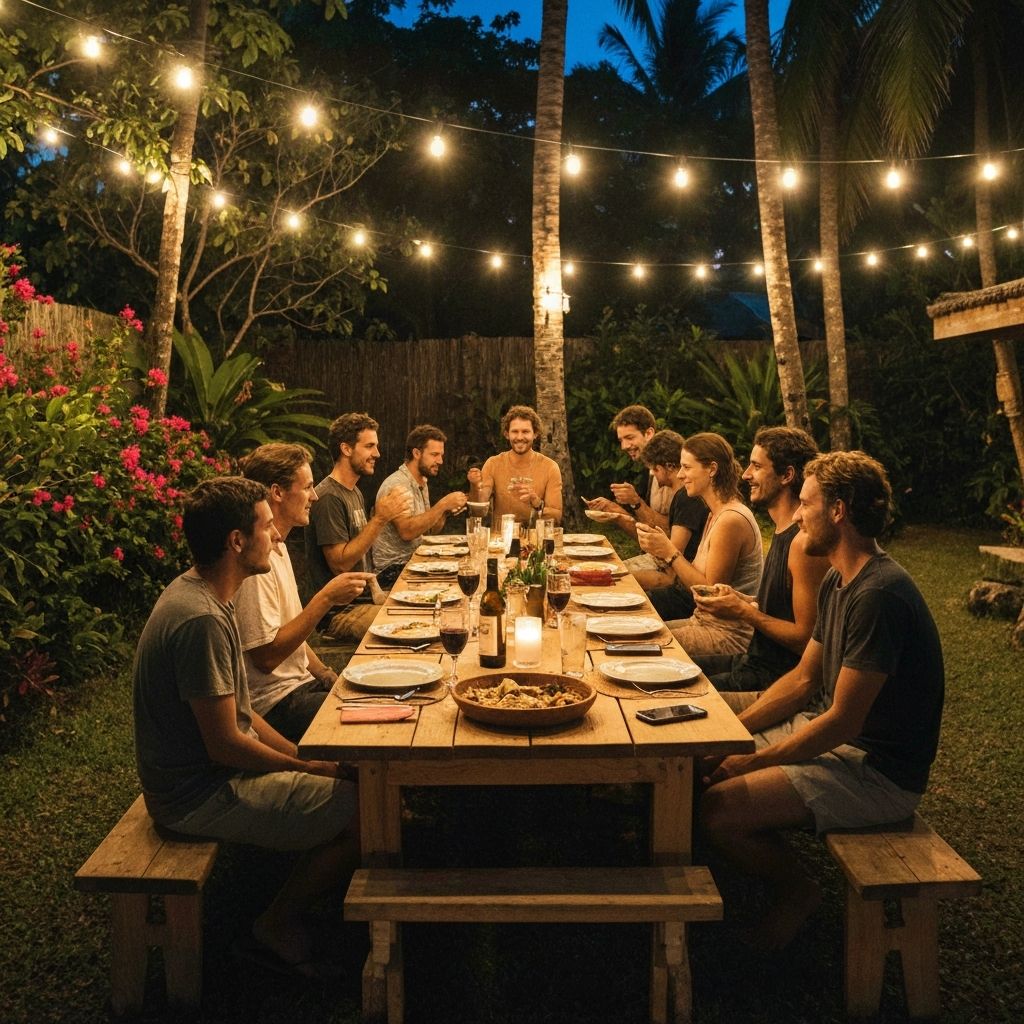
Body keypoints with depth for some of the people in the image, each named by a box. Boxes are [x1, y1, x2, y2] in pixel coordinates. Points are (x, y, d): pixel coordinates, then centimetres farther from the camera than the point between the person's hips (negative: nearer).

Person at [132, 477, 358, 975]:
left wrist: (301, 756, 5)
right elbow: (225, 744, -25)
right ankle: (276, 927, 8)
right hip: (201, 797, -10)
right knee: (366, 810, -12)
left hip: (210, 770, 10)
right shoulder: (201, 620, -28)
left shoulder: (197, 593, 5)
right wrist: (311, 767, -11)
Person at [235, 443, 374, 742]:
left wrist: (328, 676, 8)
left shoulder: (277, 547, 12)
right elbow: (266, 656, -24)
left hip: (301, 683, 10)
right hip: (276, 704, -10)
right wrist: (326, 598, -25)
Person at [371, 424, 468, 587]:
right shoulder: (397, 485, -17)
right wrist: (442, 504, -26)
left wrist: (446, 510, -4)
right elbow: (407, 531, -29)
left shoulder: (422, 482, 13)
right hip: (393, 569, -9)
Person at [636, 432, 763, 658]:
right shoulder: (716, 514, 11)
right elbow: (697, 576, 7)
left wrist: (670, 552, -15)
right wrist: (661, 548, -4)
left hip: (729, 636, -9)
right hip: (704, 621, 9)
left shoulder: (731, 520, -20)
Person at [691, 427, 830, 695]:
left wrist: (742, 611, -18)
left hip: (777, 678, -10)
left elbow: (806, 638, -23)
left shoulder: (804, 542, -23)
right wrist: (740, 600, 4)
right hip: (756, 660, 10)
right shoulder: (783, 532, 9)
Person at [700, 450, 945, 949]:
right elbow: (803, 680, 14)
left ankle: (796, 890, 7)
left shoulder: (880, 595, -25)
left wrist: (750, 762, -16)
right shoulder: (838, 581, 7)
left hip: (880, 772, -10)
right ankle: (781, 878, 20)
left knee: (718, 808, -23)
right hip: (836, 735, 10)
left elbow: (843, 721, -24)